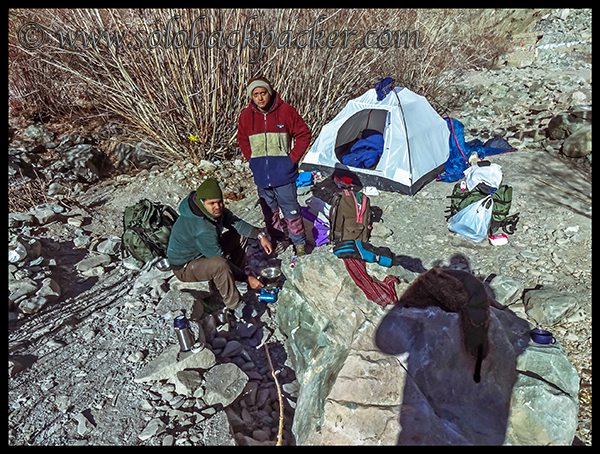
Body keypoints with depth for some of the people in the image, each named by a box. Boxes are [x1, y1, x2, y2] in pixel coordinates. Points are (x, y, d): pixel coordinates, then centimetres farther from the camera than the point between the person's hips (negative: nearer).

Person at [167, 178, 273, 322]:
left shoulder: (215, 210, -12)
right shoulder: (202, 229, -36)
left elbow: (235, 222, 0)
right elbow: (220, 260, -30)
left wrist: (260, 235, -11)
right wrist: (246, 278, -23)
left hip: (204, 252, 9)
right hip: (184, 267, -9)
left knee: (240, 235, 3)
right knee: (220, 265, -40)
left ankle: (230, 279, 7)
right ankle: (235, 307, -18)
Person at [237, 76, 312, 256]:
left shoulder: (286, 111, -7)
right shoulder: (246, 115, 2)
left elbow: (304, 135, 0)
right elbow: (242, 141, 17)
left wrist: (292, 159, -5)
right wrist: (252, 160, 7)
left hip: (283, 173, -3)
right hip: (261, 175, 4)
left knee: (291, 211, 3)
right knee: (269, 212, 14)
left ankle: (299, 243, 22)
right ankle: (277, 241, 32)